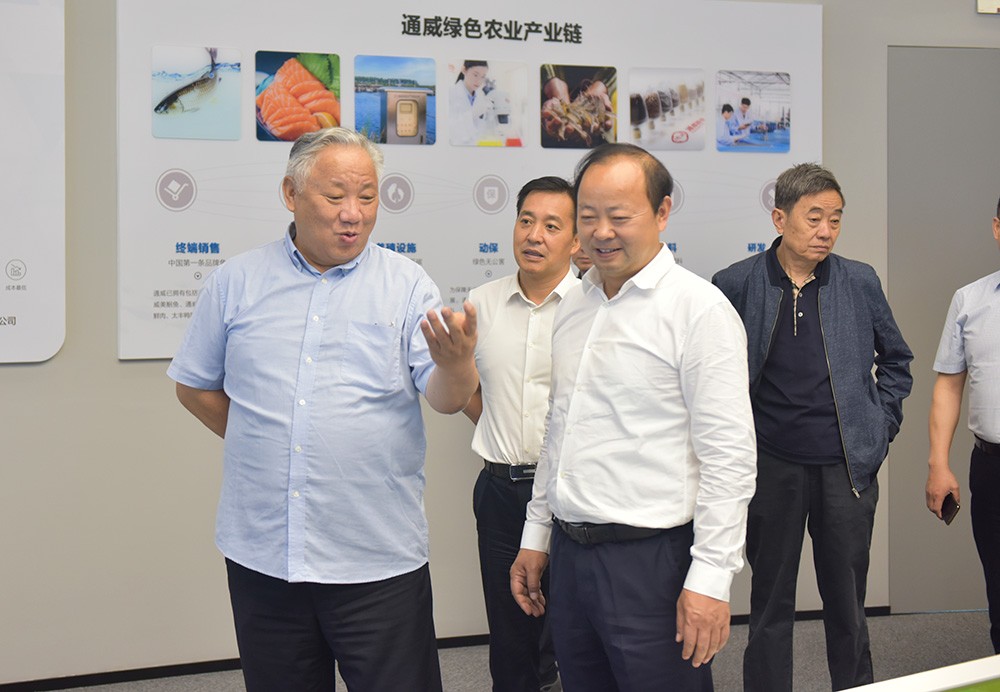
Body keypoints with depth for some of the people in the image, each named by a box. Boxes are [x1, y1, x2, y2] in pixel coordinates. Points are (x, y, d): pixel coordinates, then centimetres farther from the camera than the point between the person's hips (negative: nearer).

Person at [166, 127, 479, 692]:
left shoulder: (407, 285, 0)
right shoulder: (237, 281, 5)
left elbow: (447, 399, -10)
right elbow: (195, 385, 14)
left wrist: (457, 363, -31)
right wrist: (258, 439, 5)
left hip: (378, 560, -2)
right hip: (261, 554, 2)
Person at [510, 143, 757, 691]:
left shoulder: (698, 308, -10)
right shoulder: (574, 305, 13)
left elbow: (728, 456, -15)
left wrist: (709, 579, -18)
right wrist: (535, 537, 19)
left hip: (650, 561, -7)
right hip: (568, 554, 7)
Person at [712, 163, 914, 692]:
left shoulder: (860, 283, 2)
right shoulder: (735, 285, -3)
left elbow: (896, 361, 15)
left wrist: (881, 427, 6)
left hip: (847, 467, 1)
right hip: (771, 467, -1)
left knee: (847, 605, 10)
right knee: (771, 605, 9)